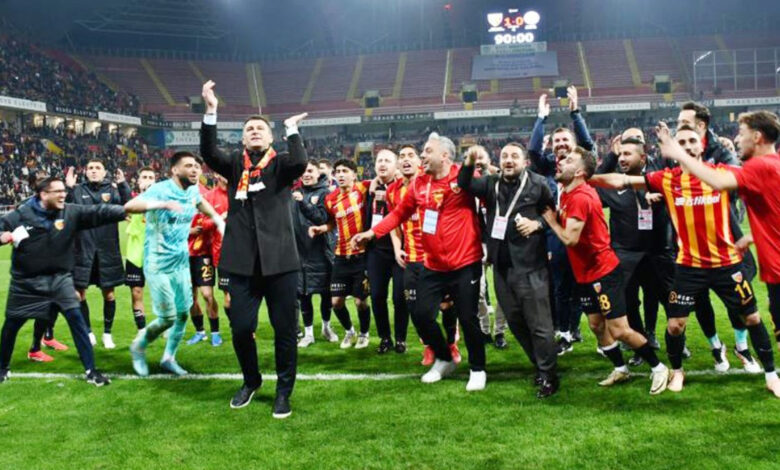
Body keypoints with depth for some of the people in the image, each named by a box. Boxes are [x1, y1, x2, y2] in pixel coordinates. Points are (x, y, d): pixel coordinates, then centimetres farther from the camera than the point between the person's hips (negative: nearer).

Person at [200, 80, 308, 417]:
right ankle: (251, 381, 31)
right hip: (243, 261, 2)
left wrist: (292, 129, -13)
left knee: (285, 329, 4)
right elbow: (208, 153, -8)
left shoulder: (280, 165, 5)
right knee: (240, 328, 5)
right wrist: (211, 111, -16)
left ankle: (284, 391, 22)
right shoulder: (235, 165, 11)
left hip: (279, 260, -2)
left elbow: (300, 163, -18)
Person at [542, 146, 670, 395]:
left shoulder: (580, 198, -24)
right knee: (596, 325, 16)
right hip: (585, 273, 10)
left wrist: (551, 220, -14)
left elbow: (570, 239, -29)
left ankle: (658, 368, 13)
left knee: (619, 330, -5)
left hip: (603, 271, -10)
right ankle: (620, 369, 32)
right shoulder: (568, 193, 5)